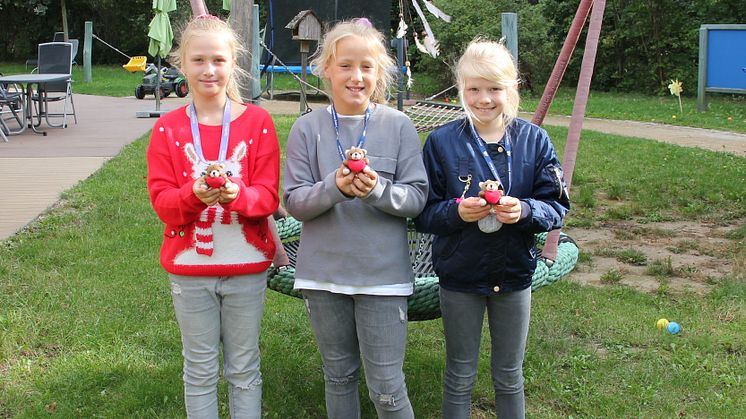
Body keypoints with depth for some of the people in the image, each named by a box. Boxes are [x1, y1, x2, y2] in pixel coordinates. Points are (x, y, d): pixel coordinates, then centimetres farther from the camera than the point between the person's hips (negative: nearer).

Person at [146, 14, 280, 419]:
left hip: (246, 265, 0)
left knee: (244, 368, 12)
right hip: (189, 265, 1)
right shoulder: (167, 129, -2)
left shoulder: (257, 122, -3)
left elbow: (269, 196, -7)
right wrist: (194, 194, -27)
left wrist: (238, 195, -29)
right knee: (200, 370, 12)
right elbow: (160, 199, -6)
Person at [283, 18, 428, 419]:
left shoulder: (398, 125, -3)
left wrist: (378, 189, -24)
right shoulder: (307, 128, -1)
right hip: (323, 273, 2)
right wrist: (335, 187, -22)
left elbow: (417, 197, -4)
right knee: (339, 375, 17)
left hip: (383, 275, -2)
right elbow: (294, 201, -4)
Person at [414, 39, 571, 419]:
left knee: (509, 375, 15)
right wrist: (456, 212, -25)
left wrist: (524, 210, -24)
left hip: (514, 275, 1)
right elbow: (423, 214, -6)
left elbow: (557, 207, -4)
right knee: (460, 376, 13)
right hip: (459, 277, -1)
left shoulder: (533, 140, -4)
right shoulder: (441, 142, -7)